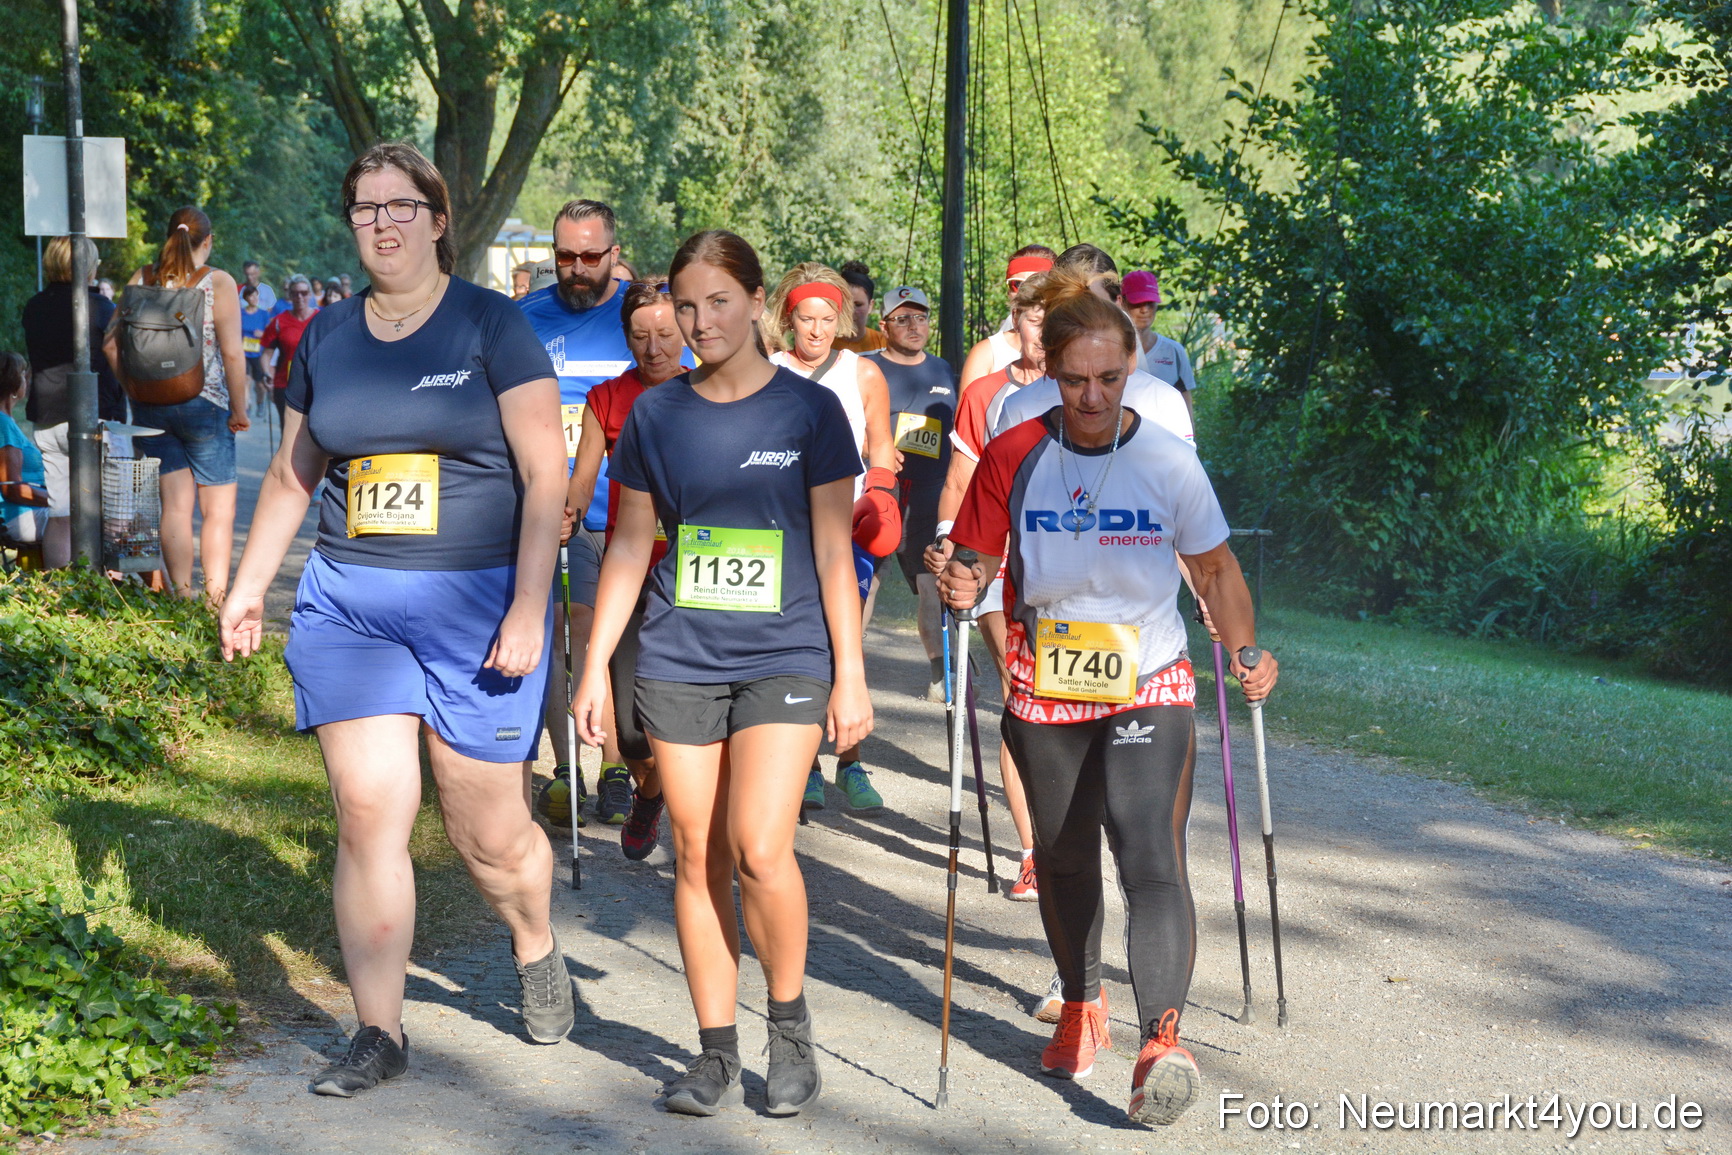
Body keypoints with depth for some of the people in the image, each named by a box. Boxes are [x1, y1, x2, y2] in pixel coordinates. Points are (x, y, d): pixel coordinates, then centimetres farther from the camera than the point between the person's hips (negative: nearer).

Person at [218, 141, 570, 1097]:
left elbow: (546, 474, -7)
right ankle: (378, 1034, 8)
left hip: (477, 603, -4)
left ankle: (537, 950, 34)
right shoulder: (327, 336, 10)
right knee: (368, 814, -2)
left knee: (488, 832, 2)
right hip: (348, 605, 4)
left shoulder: (490, 326, -4)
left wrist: (528, 609, -13)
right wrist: (249, 583, 17)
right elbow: (292, 472, 21)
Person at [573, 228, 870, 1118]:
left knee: (760, 850, -14)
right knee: (696, 857, 4)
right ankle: (716, 1052, 16)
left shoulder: (810, 411, -1)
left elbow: (834, 552, 1)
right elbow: (630, 547, 11)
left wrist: (851, 673, -2)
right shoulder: (655, 416, 6)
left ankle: (791, 1024, 9)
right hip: (679, 665, 3)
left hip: (785, 659, -3)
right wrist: (594, 668, 8)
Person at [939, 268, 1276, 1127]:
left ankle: (1163, 1037, -25)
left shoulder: (1168, 462, -6)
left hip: (1149, 689, -2)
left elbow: (1215, 569, 5)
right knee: (1063, 857, 17)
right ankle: (1081, 1007, 38)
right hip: (1045, 693, 2)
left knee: (1151, 853, -19)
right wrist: (961, 587, -18)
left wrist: (1245, 651, -8)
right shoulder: (1014, 458, -4)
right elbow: (976, 558, 5)